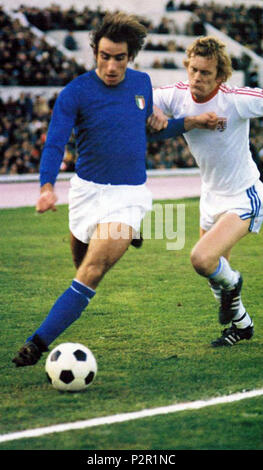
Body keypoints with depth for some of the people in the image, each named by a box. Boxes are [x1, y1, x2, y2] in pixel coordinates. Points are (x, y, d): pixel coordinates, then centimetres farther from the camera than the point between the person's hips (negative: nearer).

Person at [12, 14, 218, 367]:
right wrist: (47, 186, -33)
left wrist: (192, 122, 11)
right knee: (82, 264, 15)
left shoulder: (142, 83, 4)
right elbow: (54, 144, -16)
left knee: (92, 270, -18)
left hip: (129, 194, 0)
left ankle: (38, 342, -21)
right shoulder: (75, 93, -10)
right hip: (87, 190, 0)